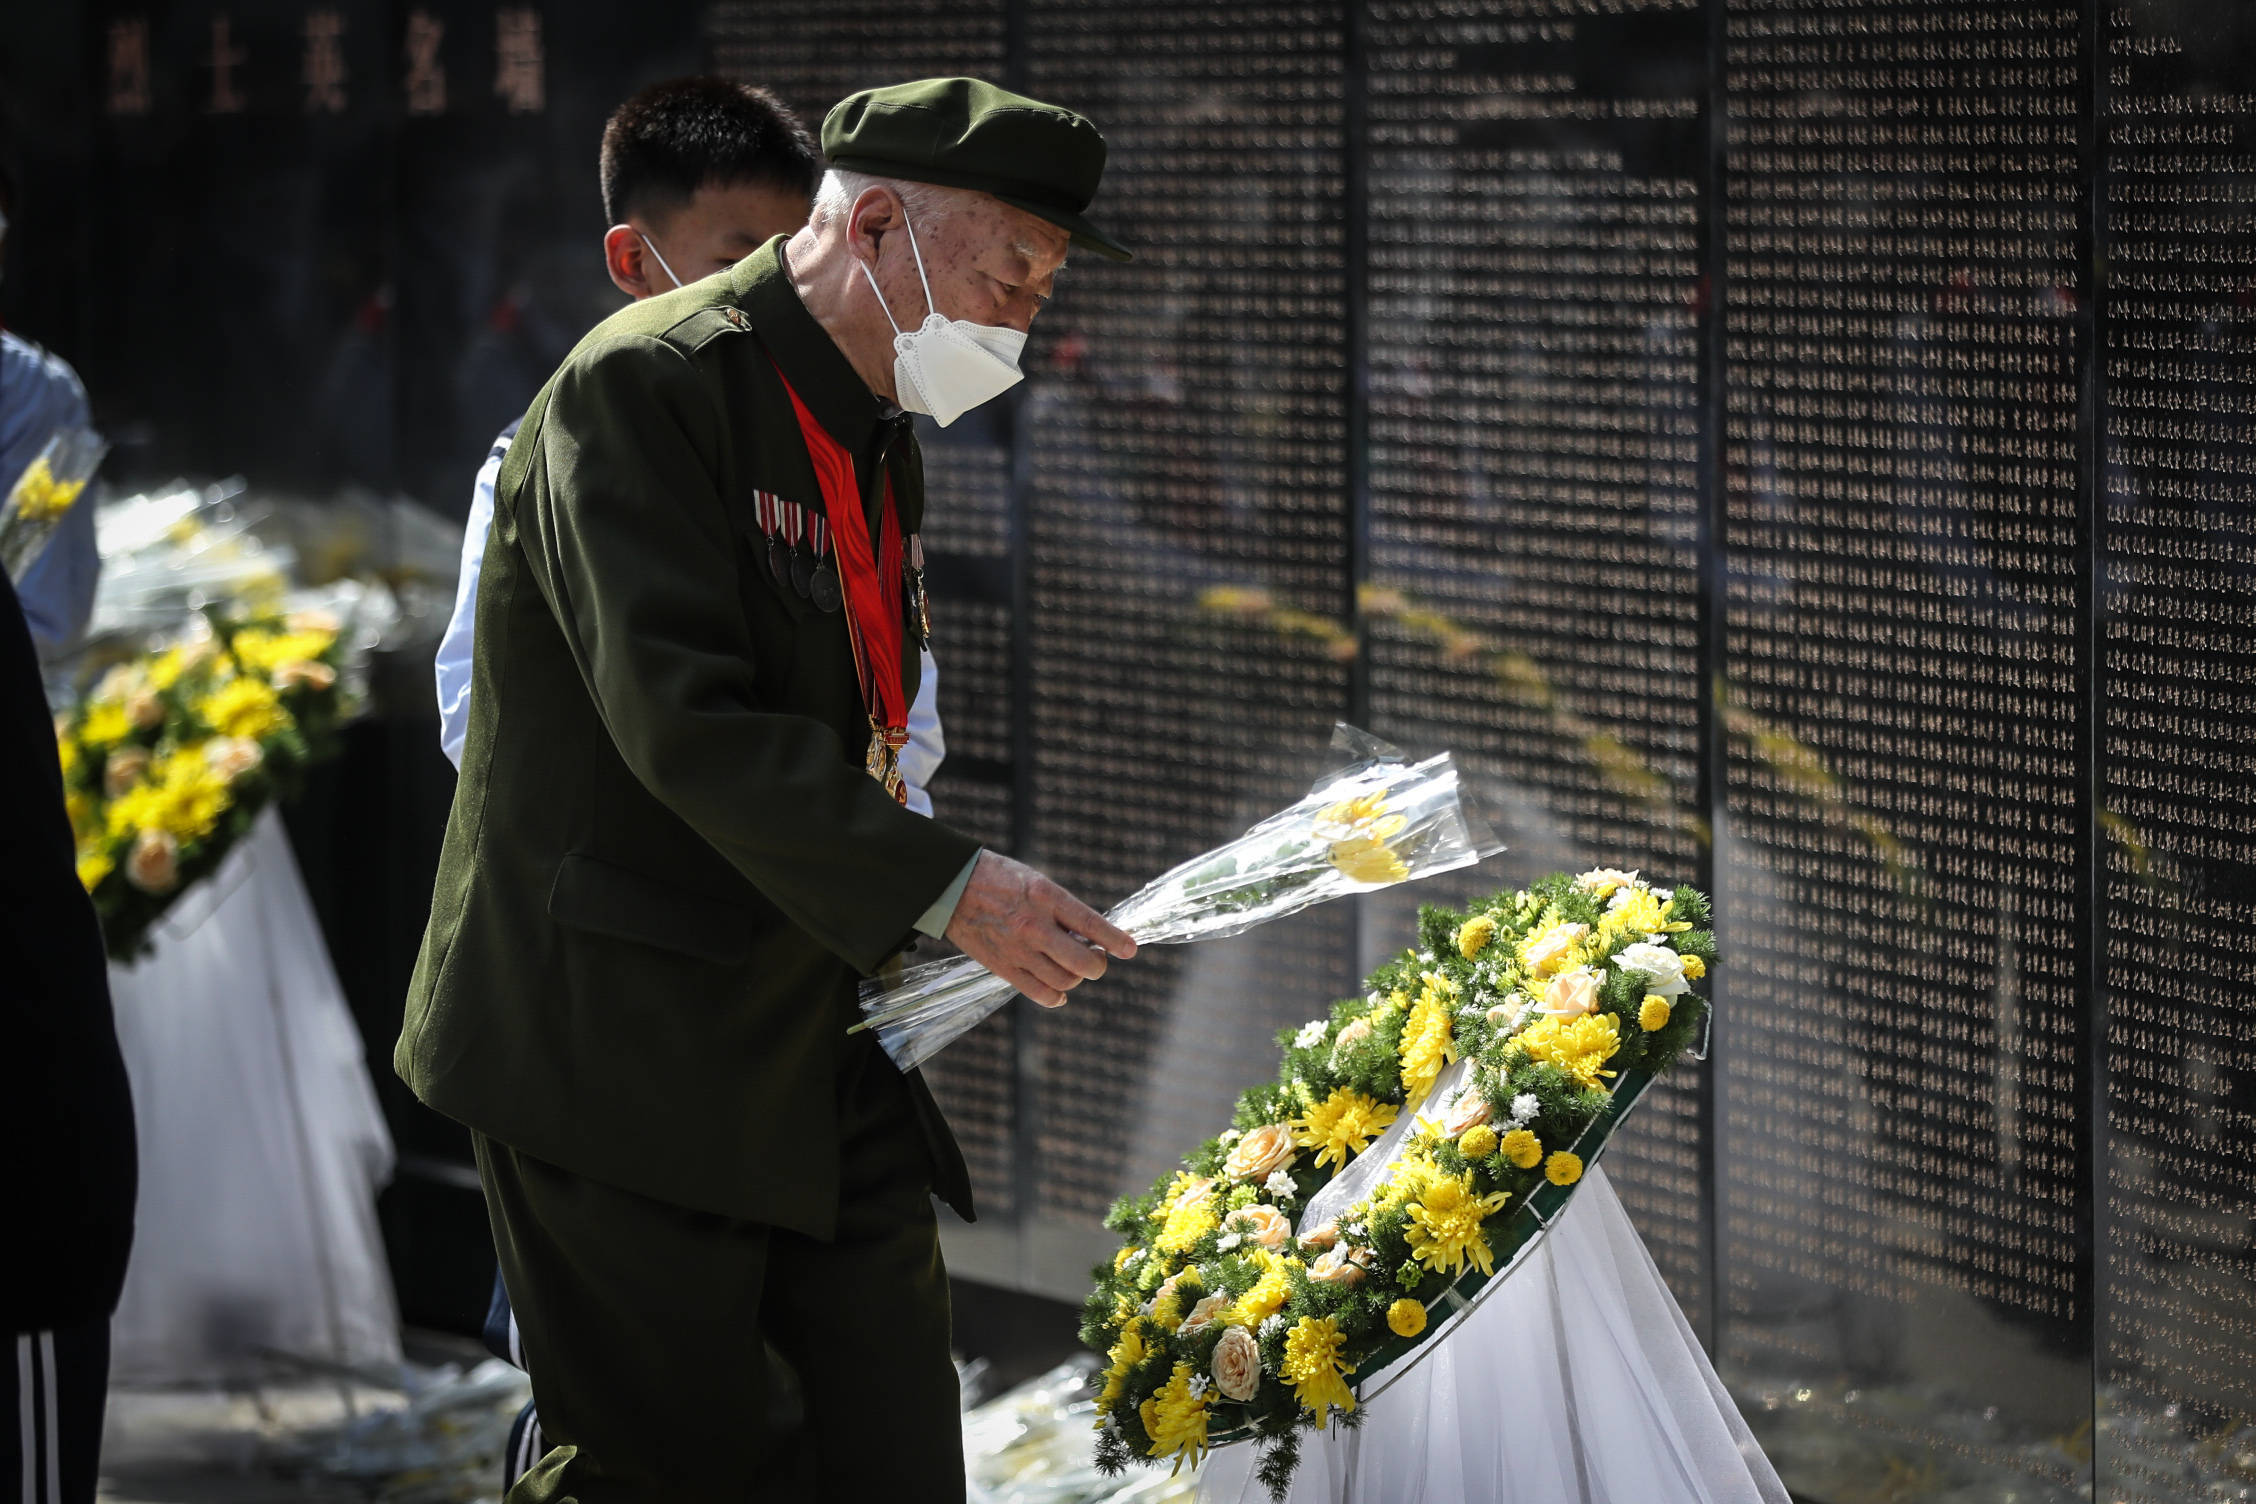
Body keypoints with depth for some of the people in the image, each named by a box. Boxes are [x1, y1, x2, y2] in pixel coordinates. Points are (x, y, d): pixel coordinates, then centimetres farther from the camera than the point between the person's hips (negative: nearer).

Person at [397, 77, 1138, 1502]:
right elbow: (685, 718, -24)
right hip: (628, 1051, -8)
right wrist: (946, 887, -28)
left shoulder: (883, 443, 15)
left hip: (825, 1051, 8)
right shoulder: (648, 384, -14)